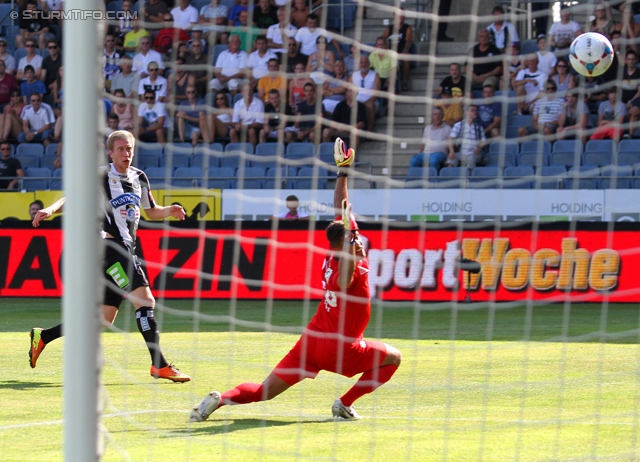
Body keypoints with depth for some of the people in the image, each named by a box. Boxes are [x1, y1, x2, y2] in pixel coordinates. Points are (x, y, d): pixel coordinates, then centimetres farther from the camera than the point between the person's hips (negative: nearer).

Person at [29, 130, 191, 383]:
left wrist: (169, 211, 3)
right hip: (110, 246, -8)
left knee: (104, 319, 9)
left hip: (125, 251, 8)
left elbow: (151, 211, 24)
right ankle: (159, 365, -17)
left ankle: (42, 336, 22)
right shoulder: (101, 176, -6)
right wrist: (50, 210, -27)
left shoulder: (139, 178, 14)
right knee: (145, 299, -18)